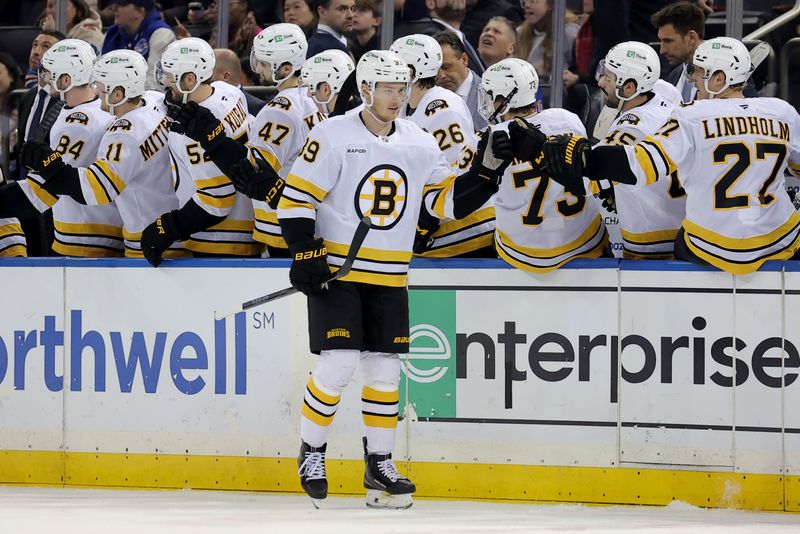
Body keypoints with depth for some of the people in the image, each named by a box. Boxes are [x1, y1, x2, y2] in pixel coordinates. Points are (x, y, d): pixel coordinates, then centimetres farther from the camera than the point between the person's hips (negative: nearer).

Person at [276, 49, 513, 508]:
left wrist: (486, 170, -6)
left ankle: (380, 465, 15)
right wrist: (305, 254, -17)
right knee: (338, 365, -12)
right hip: (335, 271, -5)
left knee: (385, 370, 5)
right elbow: (296, 198, -9)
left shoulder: (420, 145, 5)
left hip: (389, 280, 5)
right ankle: (312, 453, 6)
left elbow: (450, 201, 8)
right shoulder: (333, 137, -10)